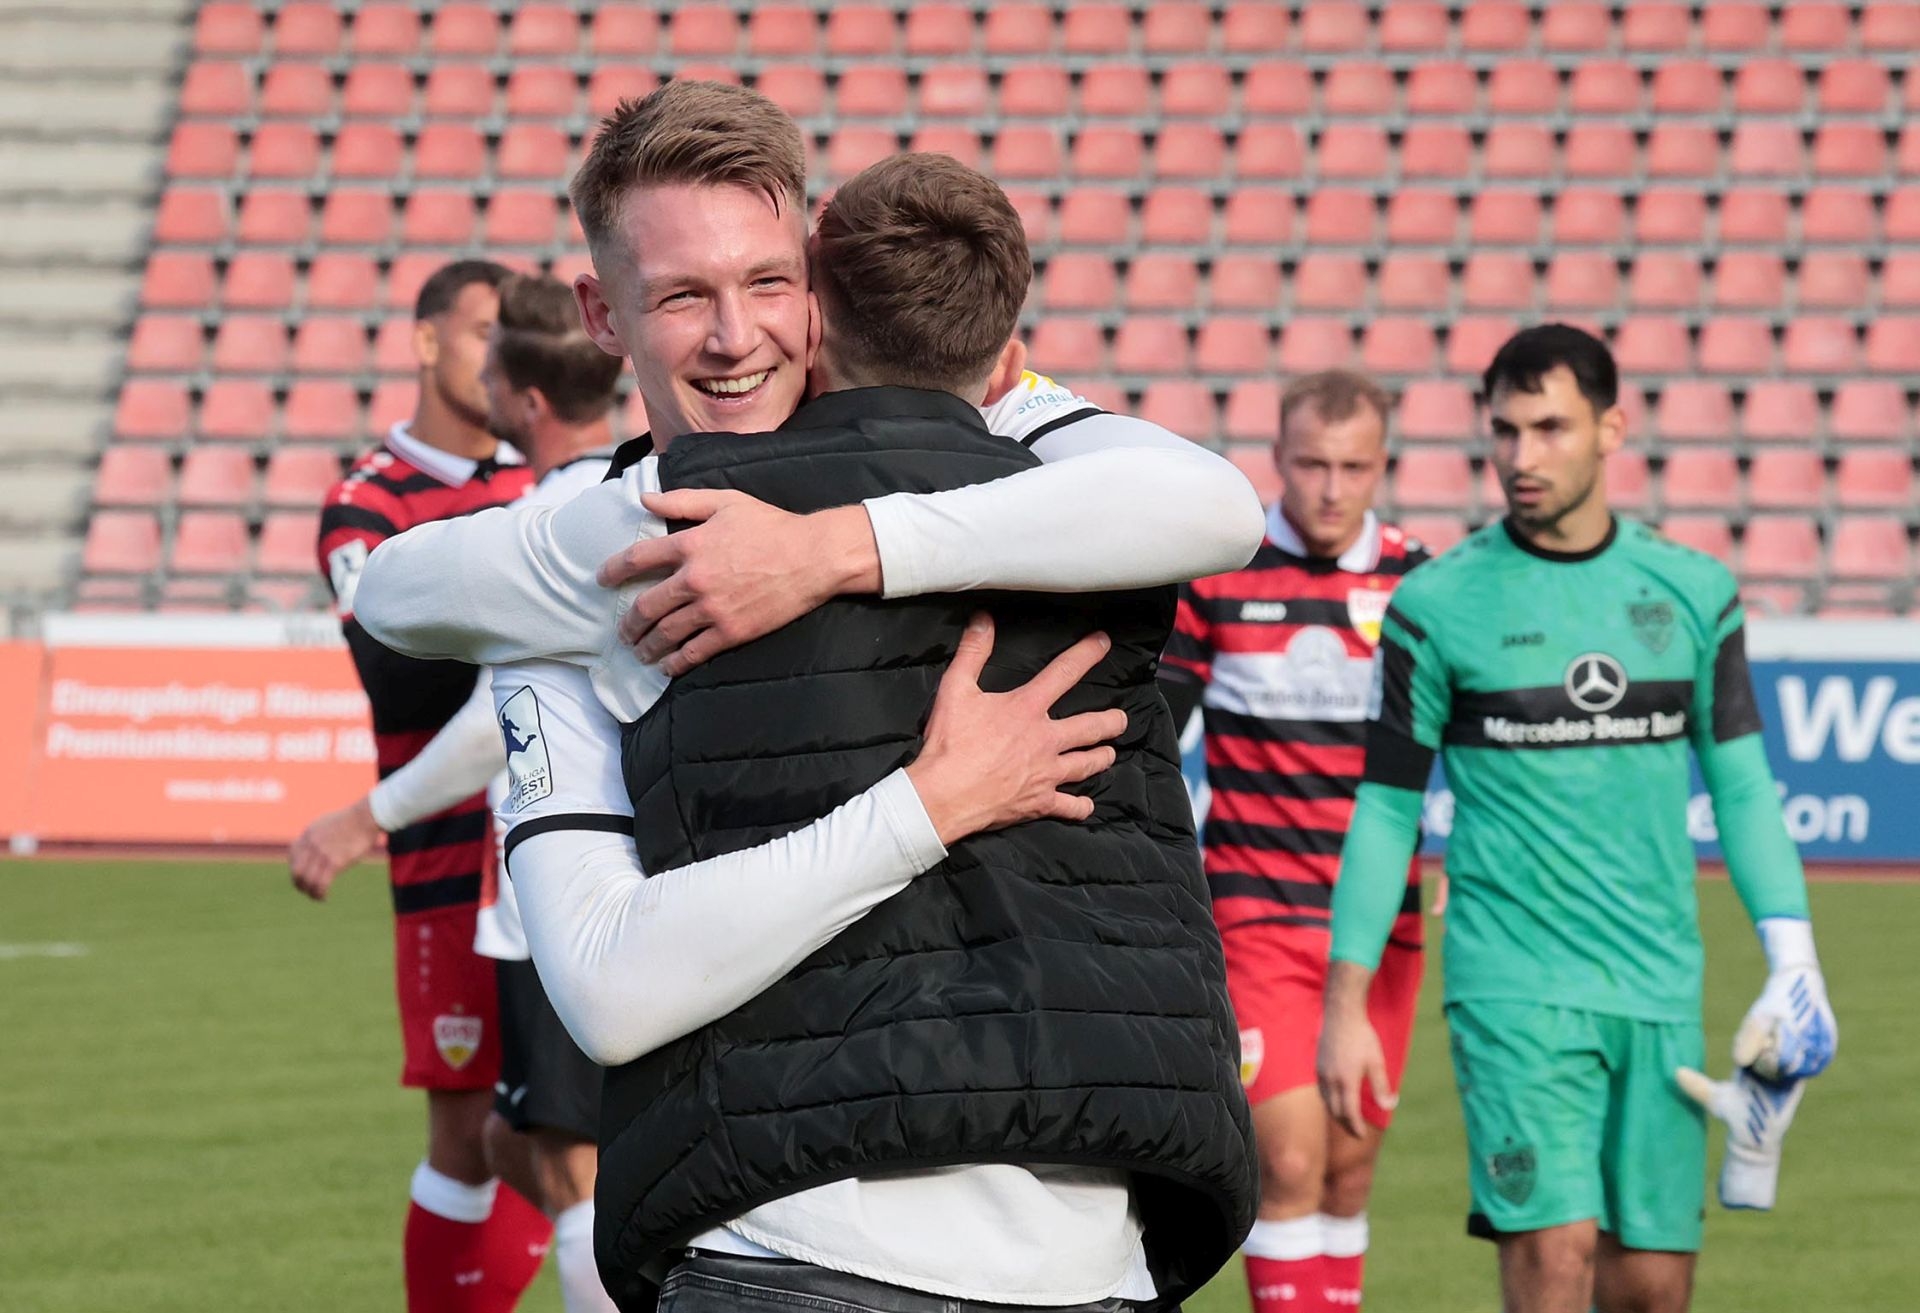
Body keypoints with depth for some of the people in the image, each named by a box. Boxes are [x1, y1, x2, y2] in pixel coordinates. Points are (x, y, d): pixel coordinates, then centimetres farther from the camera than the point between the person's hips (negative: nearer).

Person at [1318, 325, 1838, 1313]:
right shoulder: (1437, 603, -1)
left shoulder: (1693, 594, 7)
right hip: (1512, 986, -3)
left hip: (1660, 993, 3)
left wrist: (1791, 955, 0)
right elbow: (1387, 808, 3)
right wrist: (1344, 1005, 0)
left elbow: (1741, 785, 11)